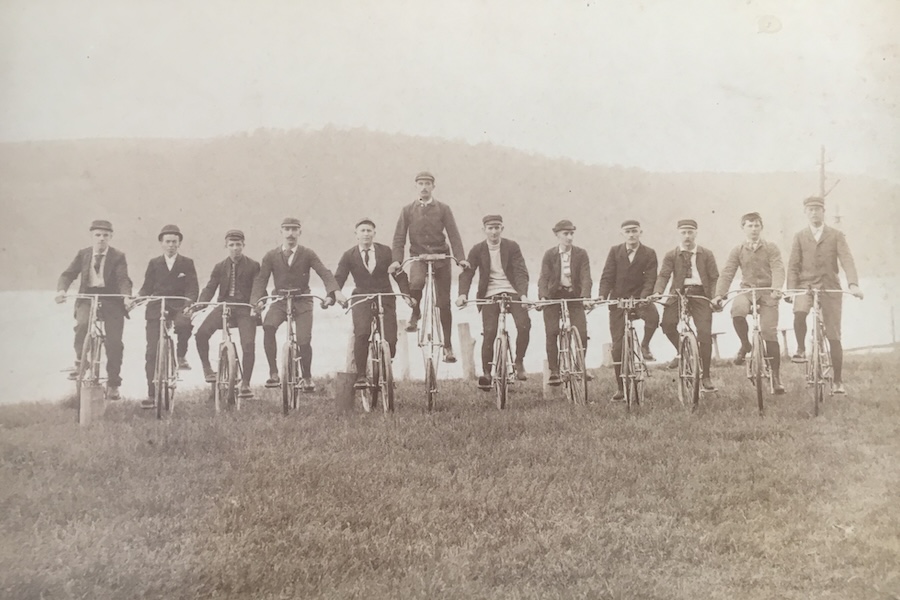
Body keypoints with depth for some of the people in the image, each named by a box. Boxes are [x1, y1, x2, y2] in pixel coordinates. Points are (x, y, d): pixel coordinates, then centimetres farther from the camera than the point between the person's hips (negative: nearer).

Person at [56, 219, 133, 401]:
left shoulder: (118, 256, 1)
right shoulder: (82, 254, 9)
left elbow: (123, 279, -11)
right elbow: (68, 274, 3)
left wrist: (127, 296, -31)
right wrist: (61, 289, -18)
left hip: (111, 299, -1)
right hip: (88, 296, 1)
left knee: (114, 343, -5)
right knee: (82, 323, -31)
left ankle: (113, 385, 8)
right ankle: (79, 363, -10)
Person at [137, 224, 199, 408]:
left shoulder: (187, 263, 8)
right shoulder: (154, 263, 13)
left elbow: (193, 288, 0)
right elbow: (147, 287, 12)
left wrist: (189, 303, -20)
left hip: (178, 306, -2)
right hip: (156, 309, 2)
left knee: (184, 324, -38)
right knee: (151, 352, -7)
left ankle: (181, 356, -9)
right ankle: (151, 395, -2)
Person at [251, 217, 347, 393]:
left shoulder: (308, 254, 2)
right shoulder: (271, 256, 6)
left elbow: (324, 273, -9)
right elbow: (261, 279, -1)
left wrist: (336, 292, -27)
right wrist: (257, 300, -20)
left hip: (302, 301, -1)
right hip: (280, 301, 1)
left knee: (304, 340, -14)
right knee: (268, 327, -28)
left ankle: (307, 378, 12)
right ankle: (273, 373, -20)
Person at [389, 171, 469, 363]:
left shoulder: (443, 209, 3)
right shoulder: (408, 210, 5)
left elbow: (453, 234, -3)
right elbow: (399, 237, 2)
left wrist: (460, 258, -17)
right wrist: (396, 259, -13)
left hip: (441, 257, 1)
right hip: (418, 257, 0)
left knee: (444, 303, 2)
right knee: (416, 282, -35)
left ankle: (448, 346, 13)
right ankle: (415, 314, -4)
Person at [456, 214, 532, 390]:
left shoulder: (512, 247, -1)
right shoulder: (477, 250, 2)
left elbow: (521, 272, -8)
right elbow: (467, 273, -3)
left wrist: (523, 294, -24)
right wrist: (463, 294, -21)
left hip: (512, 292, 0)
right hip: (490, 295, 0)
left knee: (524, 325, -21)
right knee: (489, 333, -12)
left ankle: (519, 362, 1)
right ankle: (486, 373, 1)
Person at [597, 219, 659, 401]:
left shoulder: (649, 254, -1)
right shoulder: (615, 251, 3)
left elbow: (650, 279, -8)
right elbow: (607, 276, -1)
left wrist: (643, 297, -25)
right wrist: (602, 295, -18)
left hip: (639, 298, -1)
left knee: (653, 316, -36)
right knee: (617, 345, 0)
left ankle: (645, 345, -4)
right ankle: (620, 387, 10)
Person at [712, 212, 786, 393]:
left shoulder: (771, 248, 3)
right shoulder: (738, 251, 7)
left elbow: (778, 270, -11)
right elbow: (727, 273, 0)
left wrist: (776, 288, -31)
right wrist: (719, 294, -16)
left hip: (767, 292, -1)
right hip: (747, 290, 1)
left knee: (770, 334, -7)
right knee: (737, 310, -34)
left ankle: (776, 376, 4)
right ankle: (745, 345, -7)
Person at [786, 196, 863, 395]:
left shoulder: (836, 235, 4)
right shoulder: (800, 236, 8)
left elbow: (847, 260, -7)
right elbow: (793, 265, 4)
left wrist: (853, 284, -22)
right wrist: (791, 289, -10)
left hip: (830, 287, 0)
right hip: (806, 284, 0)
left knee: (834, 337, 1)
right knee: (799, 313, -34)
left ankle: (838, 381, 9)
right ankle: (801, 350, -10)